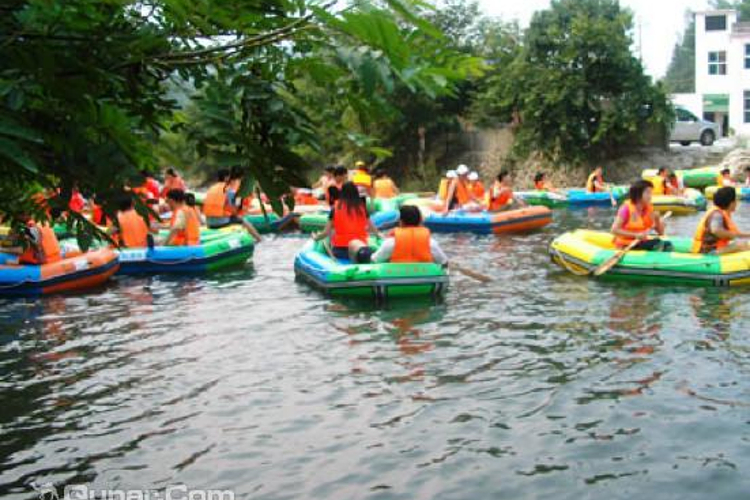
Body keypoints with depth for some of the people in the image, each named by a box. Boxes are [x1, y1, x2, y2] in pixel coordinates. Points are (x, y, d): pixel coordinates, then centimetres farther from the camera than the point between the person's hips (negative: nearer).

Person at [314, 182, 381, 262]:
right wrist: (379, 234, 34)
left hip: (340, 248, -2)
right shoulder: (362, 207, 2)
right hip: (360, 244, 2)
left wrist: (316, 237, 21)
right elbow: (372, 228, 13)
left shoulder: (336, 208, -2)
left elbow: (327, 232, 1)